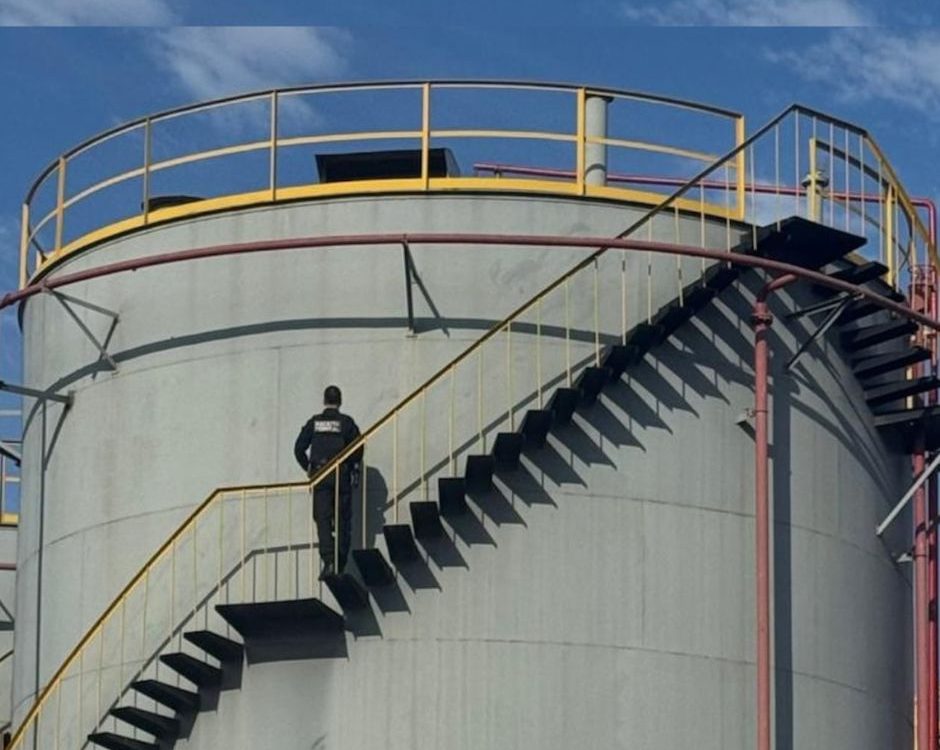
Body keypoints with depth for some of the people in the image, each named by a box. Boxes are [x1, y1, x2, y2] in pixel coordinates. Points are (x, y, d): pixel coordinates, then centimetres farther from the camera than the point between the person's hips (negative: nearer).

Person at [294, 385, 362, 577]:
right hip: (342, 476, 0)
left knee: (323, 520, -1)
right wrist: (353, 467, 10)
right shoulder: (346, 422, -1)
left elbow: (299, 448, 3)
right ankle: (341, 565, 11)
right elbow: (358, 448, -7)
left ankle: (328, 560, -19)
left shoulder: (314, 422, 4)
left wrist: (308, 468, 16)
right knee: (343, 521, 8)